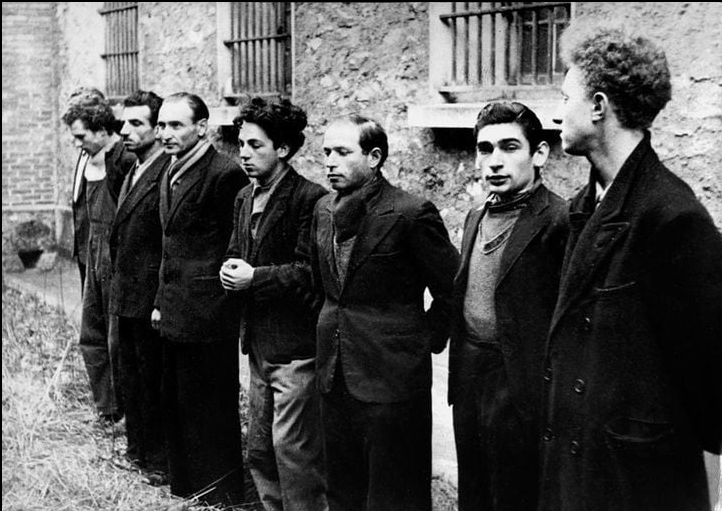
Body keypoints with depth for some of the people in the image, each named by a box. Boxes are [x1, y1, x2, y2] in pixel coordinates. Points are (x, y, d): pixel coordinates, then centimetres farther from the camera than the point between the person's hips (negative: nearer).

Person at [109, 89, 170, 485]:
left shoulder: (168, 175, -18)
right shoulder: (134, 173, 13)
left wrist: (162, 302, -20)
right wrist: (118, 287, 14)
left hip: (150, 300, -10)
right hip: (126, 297, 10)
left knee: (153, 379, 1)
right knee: (130, 376, 19)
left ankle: (160, 460, 13)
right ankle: (138, 448, 33)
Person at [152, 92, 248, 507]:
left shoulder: (225, 174, -16)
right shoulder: (171, 174, 13)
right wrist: (162, 300, 15)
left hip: (207, 315, -9)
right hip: (175, 314, 9)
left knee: (210, 409, 2)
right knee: (176, 405, 16)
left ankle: (221, 496, 15)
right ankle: (184, 487, 29)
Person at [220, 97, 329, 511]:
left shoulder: (311, 198, -14)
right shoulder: (245, 198, 13)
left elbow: (309, 271, -18)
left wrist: (255, 278, -18)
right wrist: (232, 272, -1)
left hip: (296, 347, -9)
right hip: (259, 343, 9)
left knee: (293, 449, -4)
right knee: (260, 449, 16)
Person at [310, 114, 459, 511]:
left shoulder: (411, 214, -14)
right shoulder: (323, 210, 8)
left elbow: (451, 288, -8)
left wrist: (427, 342, -4)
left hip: (392, 378, -7)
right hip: (334, 374, 7)